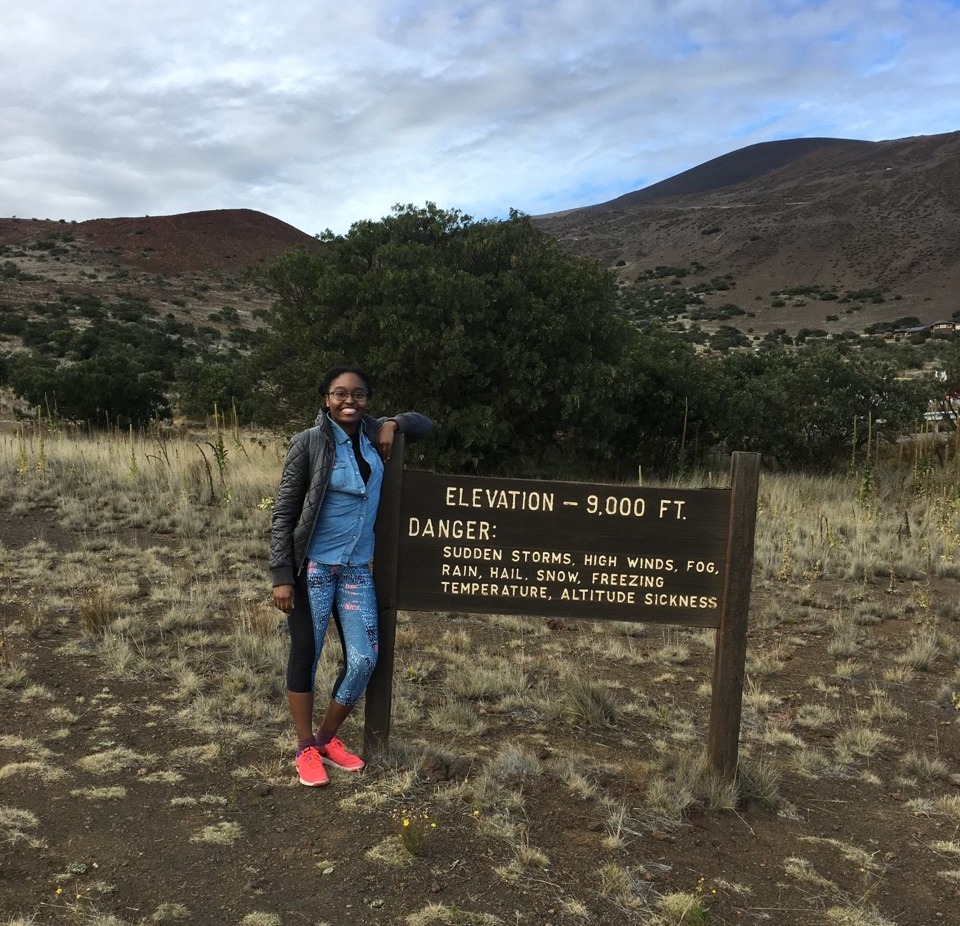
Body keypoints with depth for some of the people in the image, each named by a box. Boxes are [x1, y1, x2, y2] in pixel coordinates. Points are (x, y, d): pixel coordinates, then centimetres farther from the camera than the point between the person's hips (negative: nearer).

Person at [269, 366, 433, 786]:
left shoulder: (370, 432, 6)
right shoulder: (309, 442, -9)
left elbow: (424, 425, 22)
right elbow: (284, 513, -8)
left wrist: (393, 424, -1)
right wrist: (281, 576, -13)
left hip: (356, 568, 5)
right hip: (312, 566, -5)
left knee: (363, 660, 4)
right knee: (305, 655, 5)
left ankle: (327, 739, 25)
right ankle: (306, 748, 22)